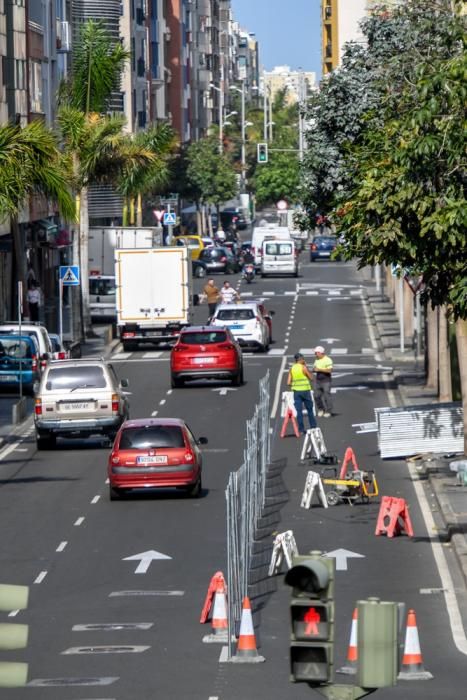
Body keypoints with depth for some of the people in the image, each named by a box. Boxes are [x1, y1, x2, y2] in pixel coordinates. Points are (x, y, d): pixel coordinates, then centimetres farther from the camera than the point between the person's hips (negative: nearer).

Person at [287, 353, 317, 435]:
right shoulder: (303, 368, -9)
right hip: (305, 390, -3)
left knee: (299, 411, 4)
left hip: (296, 391, 3)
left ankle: (301, 430, 1)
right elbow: (310, 378, 2)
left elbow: (288, 383, 0)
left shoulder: (291, 369, 3)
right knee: (310, 409, 10)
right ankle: (313, 427, 15)